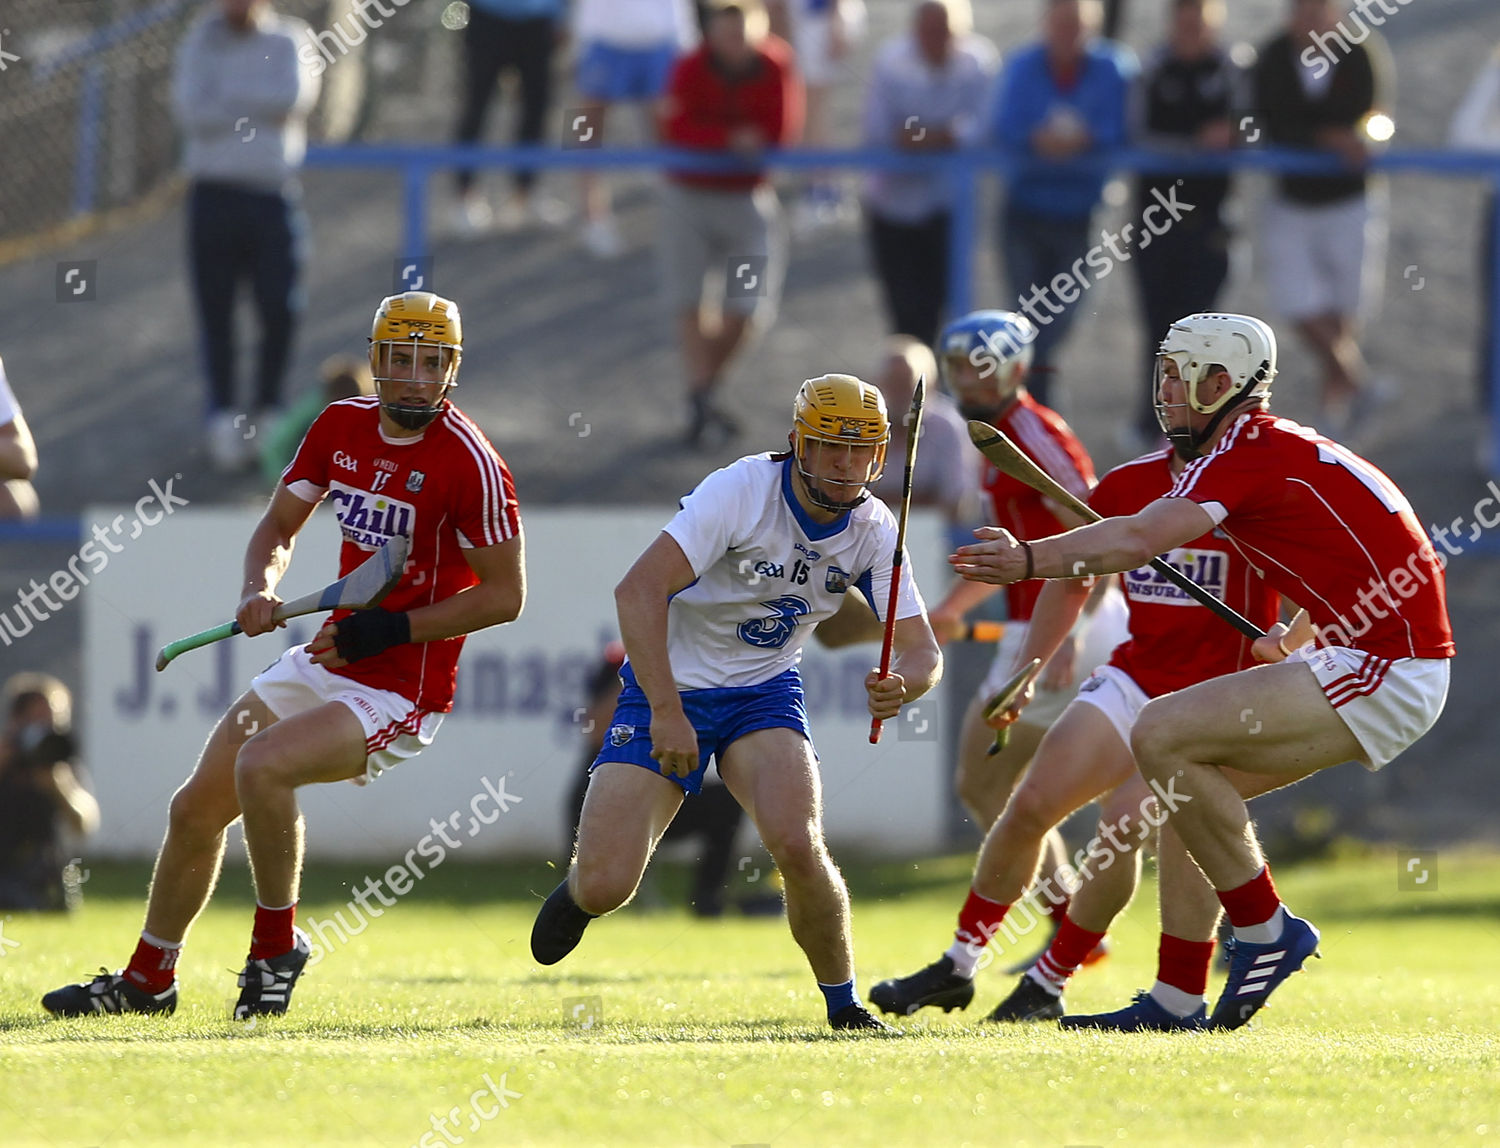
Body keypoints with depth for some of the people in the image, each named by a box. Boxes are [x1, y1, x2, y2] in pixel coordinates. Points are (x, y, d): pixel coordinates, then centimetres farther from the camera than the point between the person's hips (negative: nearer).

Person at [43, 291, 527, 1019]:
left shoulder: (469, 463, -18)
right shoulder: (342, 426, 2)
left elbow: (505, 595, -14)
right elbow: (279, 525, 11)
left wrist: (392, 629, -21)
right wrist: (259, 591, -11)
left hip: (399, 695, -7)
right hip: (326, 661, 7)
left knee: (262, 765, -29)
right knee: (196, 808, 9)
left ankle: (277, 947, -8)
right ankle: (148, 979, 29)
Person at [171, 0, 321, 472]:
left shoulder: (290, 40, 5)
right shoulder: (199, 41, 5)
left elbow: (292, 97, -13)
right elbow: (191, 112, -9)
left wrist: (224, 96, -9)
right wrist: (256, 106, -10)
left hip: (274, 197, 0)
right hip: (214, 197, 0)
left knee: (281, 309, -3)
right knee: (216, 312, 0)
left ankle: (267, 412, 14)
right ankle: (223, 416, 9)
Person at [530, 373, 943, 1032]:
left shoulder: (874, 531, -7)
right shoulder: (743, 490, -23)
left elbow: (922, 651, -8)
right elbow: (638, 591, -30)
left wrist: (902, 685, -34)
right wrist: (666, 712, -36)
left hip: (764, 694, 3)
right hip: (667, 688, -3)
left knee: (797, 845, -27)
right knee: (605, 887, -13)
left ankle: (844, 1006, -5)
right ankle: (580, 890, 27)